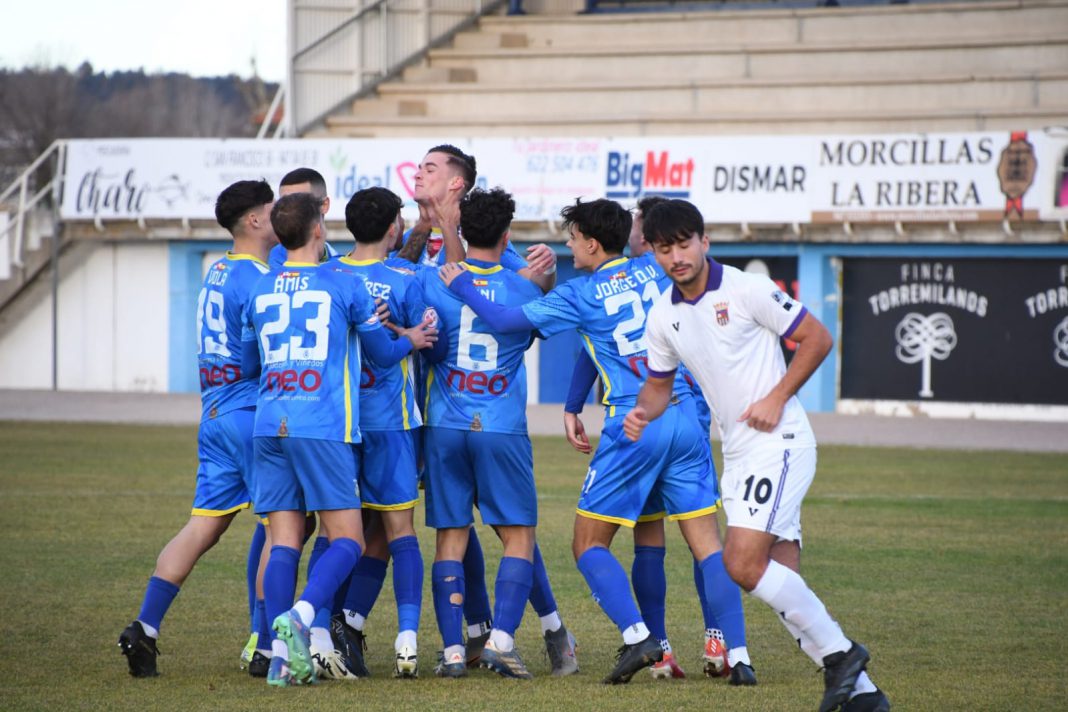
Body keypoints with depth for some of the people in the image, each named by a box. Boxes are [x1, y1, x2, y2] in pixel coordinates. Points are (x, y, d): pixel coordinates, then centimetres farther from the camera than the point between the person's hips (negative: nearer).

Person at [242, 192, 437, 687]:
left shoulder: (261, 289, 12)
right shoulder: (343, 284, 1)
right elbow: (383, 352, 11)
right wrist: (412, 341, 33)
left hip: (269, 425, 4)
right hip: (324, 428, -4)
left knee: (283, 542, 4)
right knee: (346, 540, -1)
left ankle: (282, 654, -5)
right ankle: (301, 614, -25)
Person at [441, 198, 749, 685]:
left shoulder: (580, 294, -1)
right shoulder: (653, 270, 9)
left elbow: (505, 321, 0)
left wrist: (460, 285, 15)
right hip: (685, 417, 4)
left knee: (589, 545, 7)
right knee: (707, 544, 4)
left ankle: (637, 637, -12)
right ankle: (739, 655, -7)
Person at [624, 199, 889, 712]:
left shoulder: (746, 290, -10)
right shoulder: (663, 316, 9)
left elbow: (817, 339, -6)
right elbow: (660, 383, 22)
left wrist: (777, 397, -15)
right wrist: (642, 413, 0)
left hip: (779, 441, -7)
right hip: (737, 454, 7)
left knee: (743, 563, -21)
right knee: (781, 582, 2)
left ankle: (837, 651, -9)